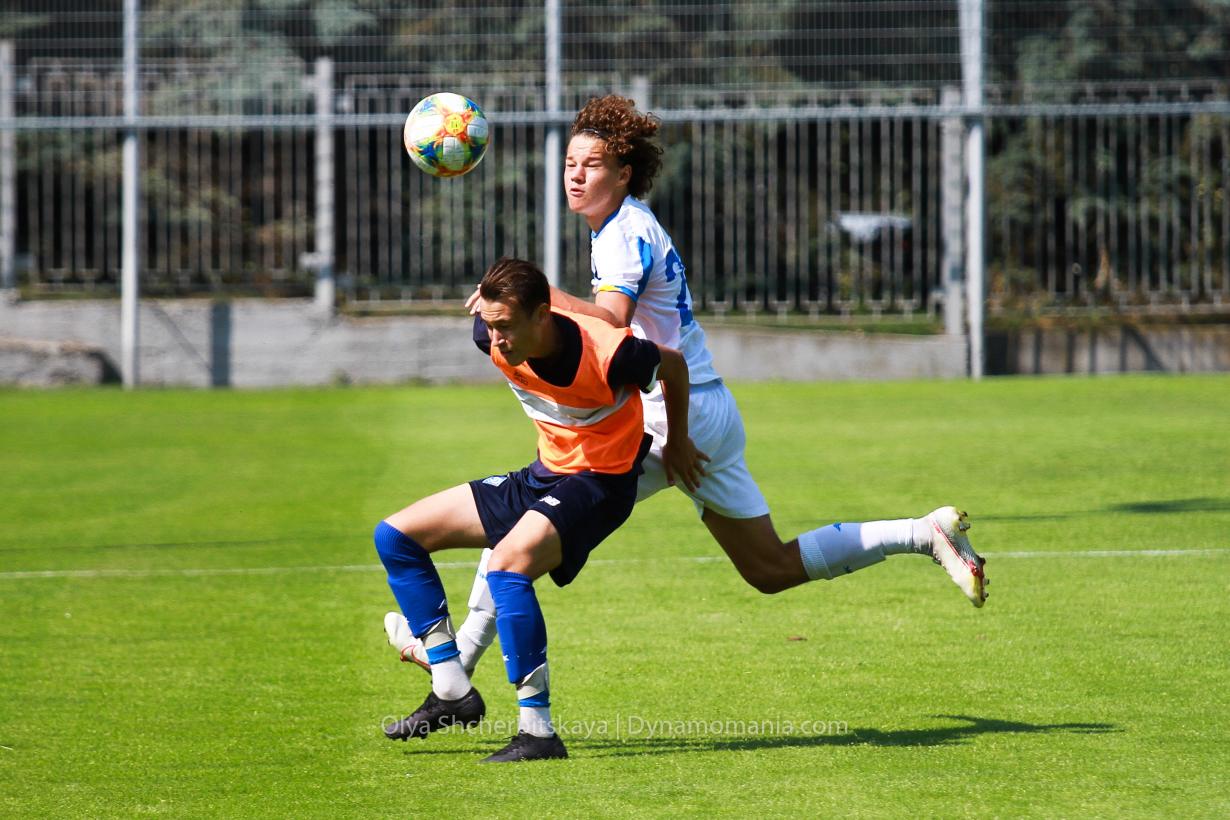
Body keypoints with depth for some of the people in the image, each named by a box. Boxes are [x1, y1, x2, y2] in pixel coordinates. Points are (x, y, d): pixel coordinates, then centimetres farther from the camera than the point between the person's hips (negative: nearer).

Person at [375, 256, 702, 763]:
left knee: (507, 565, -35)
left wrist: (677, 444, 8)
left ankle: (538, 731, -30)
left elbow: (673, 365, -8)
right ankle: (453, 693, 7)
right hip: (544, 474, 8)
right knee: (395, 536, 5)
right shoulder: (493, 338, -15)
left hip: (598, 483, -8)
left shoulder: (606, 355, -30)